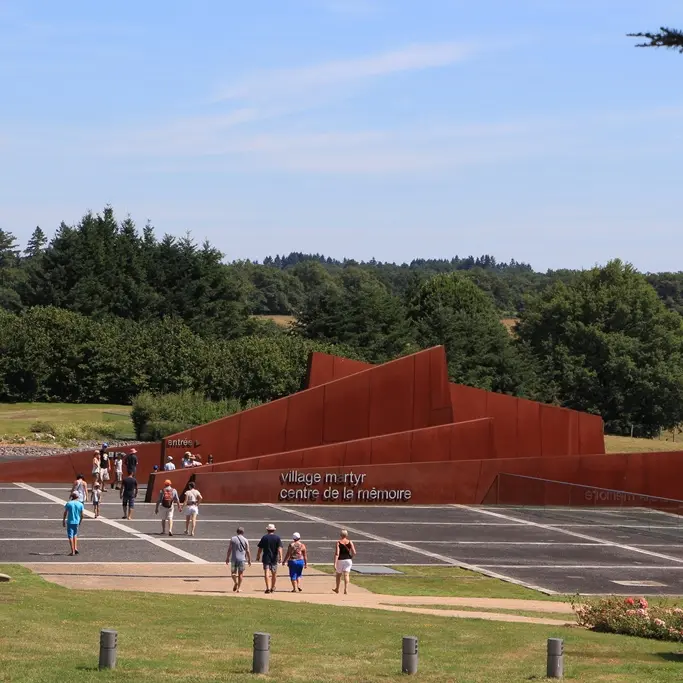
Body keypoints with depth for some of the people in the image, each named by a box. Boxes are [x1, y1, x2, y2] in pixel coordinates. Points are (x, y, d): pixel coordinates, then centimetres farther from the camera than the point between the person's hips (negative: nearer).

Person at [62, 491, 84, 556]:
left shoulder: (68, 504, -5)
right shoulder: (80, 504, -1)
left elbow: (65, 513, -2)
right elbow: (82, 515, 1)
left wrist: (63, 521, 8)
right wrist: (80, 521, 17)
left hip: (70, 522, -2)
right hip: (77, 522, 2)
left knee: (70, 536, 1)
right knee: (75, 535, 22)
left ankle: (73, 551, -3)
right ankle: (75, 548, 13)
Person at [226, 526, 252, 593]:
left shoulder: (233, 539, 0)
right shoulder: (245, 540, 0)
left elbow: (229, 550, 1)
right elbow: (247, 551, 2)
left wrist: (227, 558, 9)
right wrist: (249, 560, 11)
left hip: (234, 559, 0)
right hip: (242, 559, 0)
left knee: (233, 572, 13)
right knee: (240, 573, 7)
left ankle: (235, 582, -11)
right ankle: (239, 588, 6)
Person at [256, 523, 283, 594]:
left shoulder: (264, 537, 1)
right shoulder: (277, 538, 1)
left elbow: (260, 548, 4)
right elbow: (279, 548, -9)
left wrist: (258, 556, 17)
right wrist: (280, 557, -13)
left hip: (266, 558, -1)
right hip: (274, 558, 1)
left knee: (266, 572, -7)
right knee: (274, 573, 14)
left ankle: (268, 588, -21)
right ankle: (272, 588, 24)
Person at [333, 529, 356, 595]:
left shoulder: (338, 543, -7)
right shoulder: (350, 542, -1)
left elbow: (337, 553, -14)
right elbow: (354, 553, -5)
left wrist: (335, 564, -16)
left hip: (340, 560, -1)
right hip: (348, 559, 1)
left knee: (338, 575, 18)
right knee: (346, 575, -2)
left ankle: (337, 589, 33)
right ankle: (346, 589, -16)